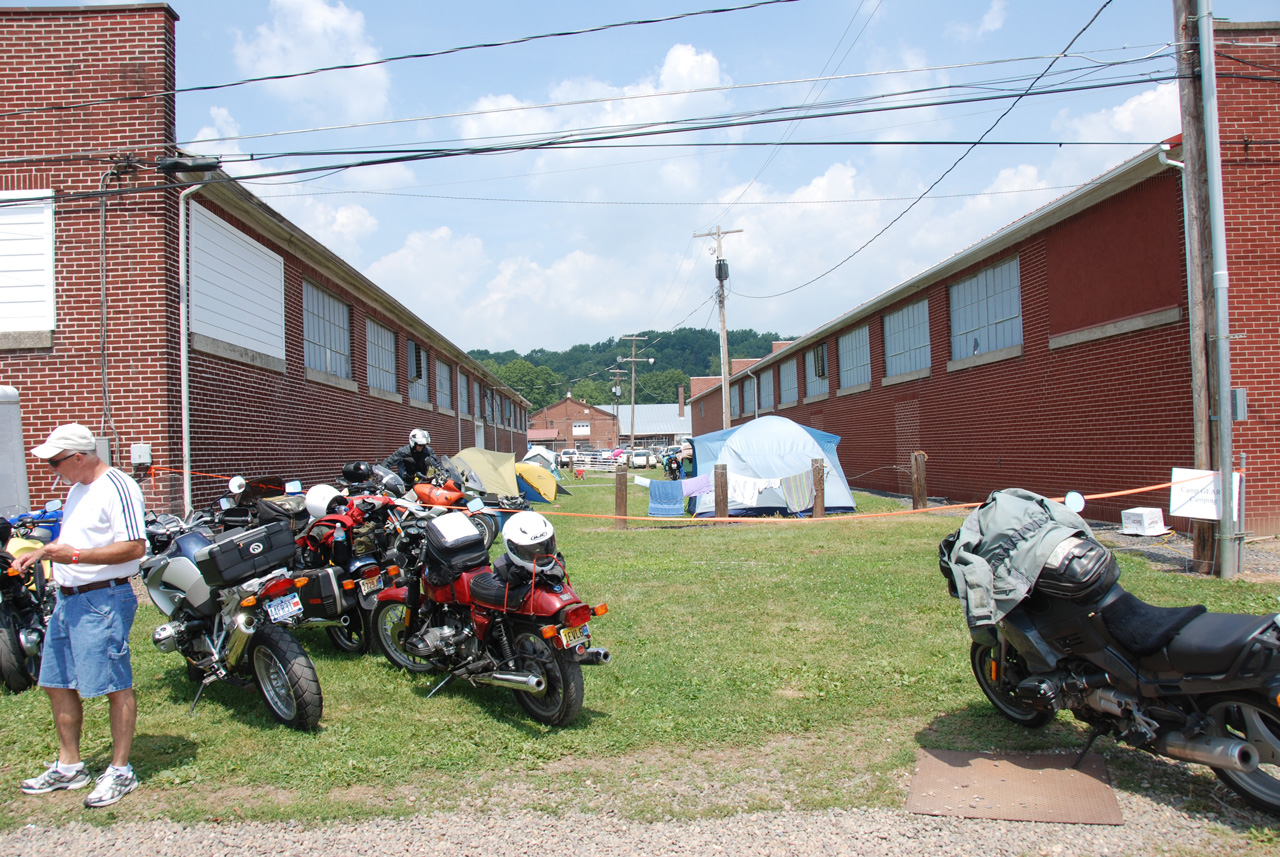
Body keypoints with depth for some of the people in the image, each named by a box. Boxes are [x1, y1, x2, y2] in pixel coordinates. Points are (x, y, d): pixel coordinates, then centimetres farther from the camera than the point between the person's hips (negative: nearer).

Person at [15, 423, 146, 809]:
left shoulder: (118, 487, -14)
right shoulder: (76, 489, 17)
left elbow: (134, 547, -22)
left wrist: (75, 555, -22)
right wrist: (42, 552, 11)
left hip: (103, 599, -10)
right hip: (68, 599, 10)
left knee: (115, 685, -4)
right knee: (57, 683, 14)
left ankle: (120, 771, 6)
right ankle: (69, 766, 28)